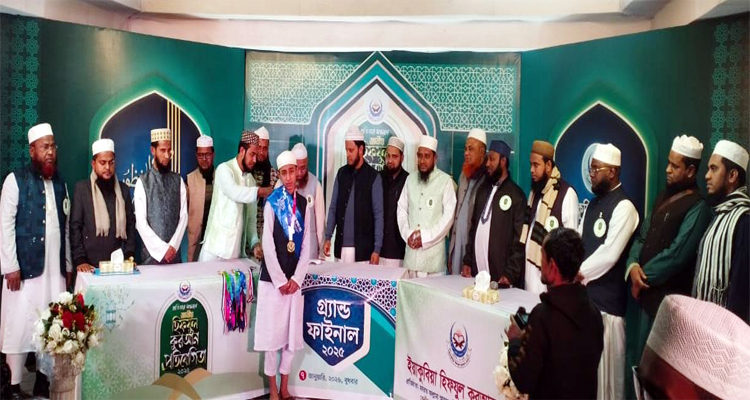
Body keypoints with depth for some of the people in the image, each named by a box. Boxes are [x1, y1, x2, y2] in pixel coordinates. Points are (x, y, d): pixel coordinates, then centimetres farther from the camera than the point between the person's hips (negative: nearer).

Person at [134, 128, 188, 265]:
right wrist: (162, 248, -13)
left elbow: (183, 216, 2)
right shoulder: (143, 182, -3)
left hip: (174, 252, 3)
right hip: (152, 252, -2)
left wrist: (173, 246, -9)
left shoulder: (178, 181, 6)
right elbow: (141, 222, -8)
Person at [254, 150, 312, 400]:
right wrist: (280, 281, -11)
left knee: (293, 333, 9)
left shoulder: (304, 204, 5)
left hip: (294, 279, 3)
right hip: (273, 278, -3)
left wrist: (296, 278, -4)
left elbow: (306, 246, 5)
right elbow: (268, 245, -9)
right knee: (272, 332, 3)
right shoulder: (272, 203, -5)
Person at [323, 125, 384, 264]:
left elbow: (378, 214, -5)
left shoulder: (373, 177, -5)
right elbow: (333, 207, 11)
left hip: (362, 248, -4)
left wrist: (377, 249, -9)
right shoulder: (341, 173, 7)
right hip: (341, 246, 4)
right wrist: (328, 237, 3)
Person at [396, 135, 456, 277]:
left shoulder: (445, 180, -4)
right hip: (412, 249, 4)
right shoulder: (410, 179, 11)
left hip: (433, 249, -4)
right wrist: (408, 234, -4)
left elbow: (449, 215, -7)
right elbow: (401, 210, 12)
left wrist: (425, 237, -10)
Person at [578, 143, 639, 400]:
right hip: (584, 292, 7)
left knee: (604, 366, 3)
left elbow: (609, 254, -19)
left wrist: (577, 274, -9)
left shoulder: (624, 207, -13)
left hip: (606, 298, -7)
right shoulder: (594, 203, 14)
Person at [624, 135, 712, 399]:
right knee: (633, 355, 16)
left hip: (666, 298, -8)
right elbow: (642, 236, 11)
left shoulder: (697, 207, -13)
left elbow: (676, 255, -19)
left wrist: (644, 277, -9)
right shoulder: (664, 197, 12)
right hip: (641, 290, 8)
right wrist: (633, 267, -6)